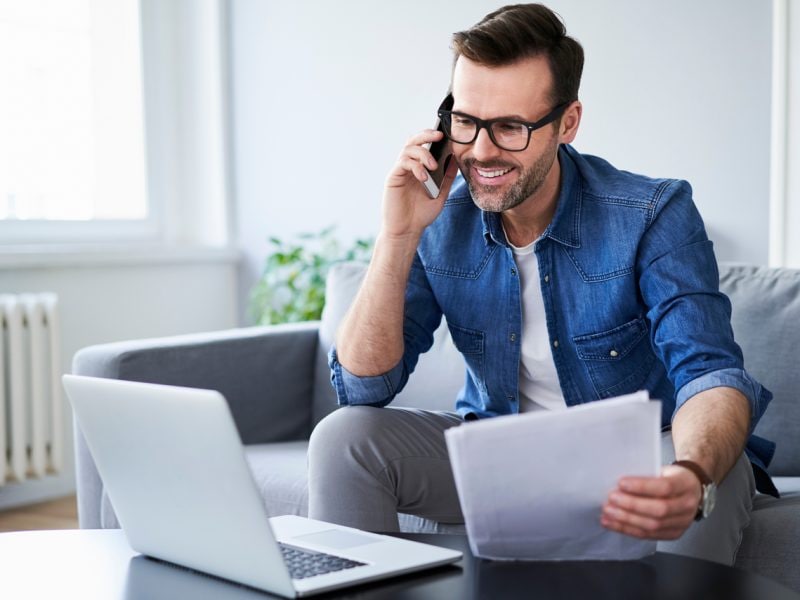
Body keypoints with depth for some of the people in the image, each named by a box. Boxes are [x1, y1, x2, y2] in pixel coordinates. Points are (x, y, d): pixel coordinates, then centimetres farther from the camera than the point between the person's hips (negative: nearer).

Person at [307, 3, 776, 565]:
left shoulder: (653, 216, -18)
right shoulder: (440, 223, -9)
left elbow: (710, 374, -29)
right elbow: (362, 386, -11)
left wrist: (690, 478, -53)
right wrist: (399, 235, -23)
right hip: (498, 452, 3)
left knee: (711, 472, -35)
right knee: (345, 438, -18)